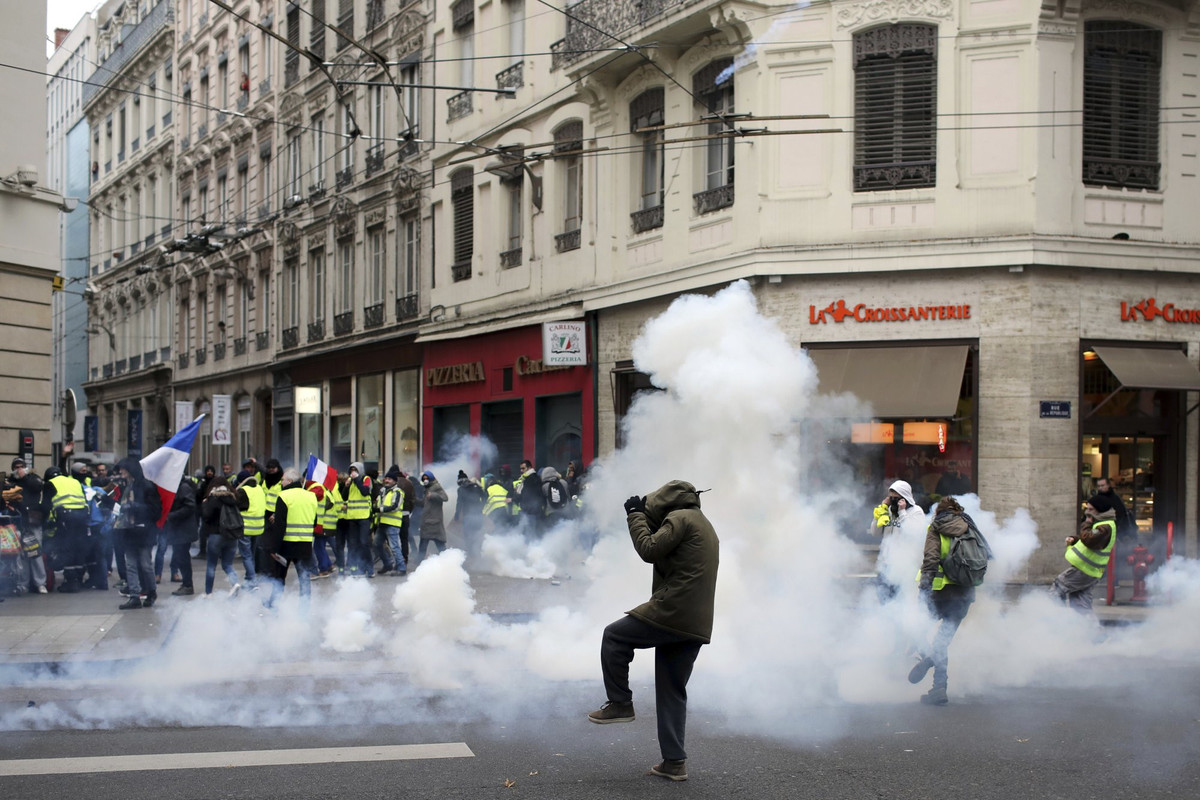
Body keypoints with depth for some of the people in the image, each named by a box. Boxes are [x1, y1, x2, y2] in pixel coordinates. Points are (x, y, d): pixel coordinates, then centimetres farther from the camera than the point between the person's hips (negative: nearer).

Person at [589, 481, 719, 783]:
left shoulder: (680, 518, -6)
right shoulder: (704, 525, 24)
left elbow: (649, 550, -12)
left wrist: (636, 514, 1)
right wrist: (645, 517, 18)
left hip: (671, 612, -9)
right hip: (696, 625, 9)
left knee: (614, 636, 7)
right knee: (673, 692, 11)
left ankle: (620, 703, 9)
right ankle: (674, 761, 9)